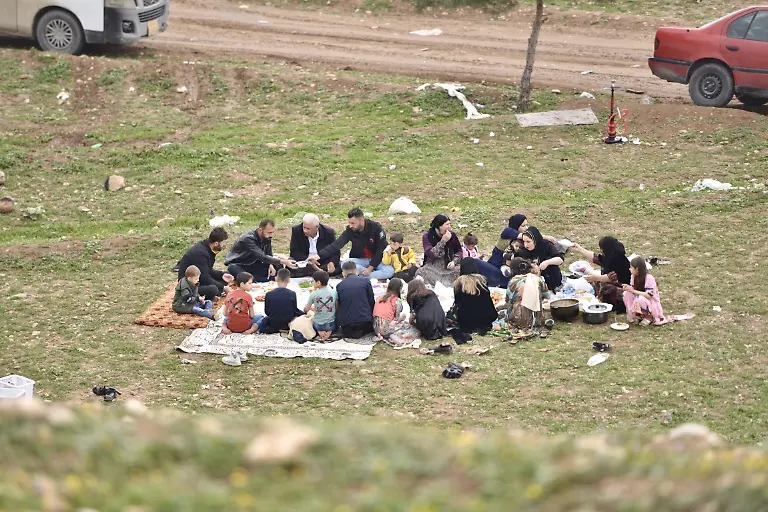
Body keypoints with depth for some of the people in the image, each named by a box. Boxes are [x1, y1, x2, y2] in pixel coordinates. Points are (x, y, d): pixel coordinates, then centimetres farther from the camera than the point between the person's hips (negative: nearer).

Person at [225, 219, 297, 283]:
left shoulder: (267, 237, -7)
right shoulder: (248, 239, -32)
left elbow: (268, 254, 5)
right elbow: (262, 257, -40)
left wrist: (271, 265, -19)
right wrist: (283, 262, -47)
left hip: (252, 263, 7)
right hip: (237, 265, -7)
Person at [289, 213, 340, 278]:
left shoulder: (328, 232, -9)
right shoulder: (296, 231, -11)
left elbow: (335, 252, -4)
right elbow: (294, 252, -12)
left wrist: (332, 262, -27)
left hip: (323, 263, 0)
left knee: (338, 267, -28)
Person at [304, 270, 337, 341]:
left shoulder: (313, 295, -10)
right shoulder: (334, 292, -7)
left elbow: (306, 310, 1)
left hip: (318, 325, 0)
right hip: (331, 324, 0)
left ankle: (319, 332, 4)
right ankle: (329, 332, 4)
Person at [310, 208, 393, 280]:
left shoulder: (376, 227, -18)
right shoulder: (350, 230, -11)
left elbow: (381, 249, -15)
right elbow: (337, 244, -18)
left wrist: (371, 267, -22)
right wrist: (318, 256, -30)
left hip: (377, 260, -3)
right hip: (360, 260, 3)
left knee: (390, 271, -34)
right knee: (344, 264, -28)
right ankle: (374, 273, -21)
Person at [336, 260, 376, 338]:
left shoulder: (339, 285, 5)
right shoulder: (365, 281, 1)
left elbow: (338, 304, 10)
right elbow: (372, 302, 5)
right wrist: (371, 316, 22)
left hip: (346, 323, 1)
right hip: (365, 320, 0)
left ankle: (350, 332, -2)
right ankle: (362, 332, -1)